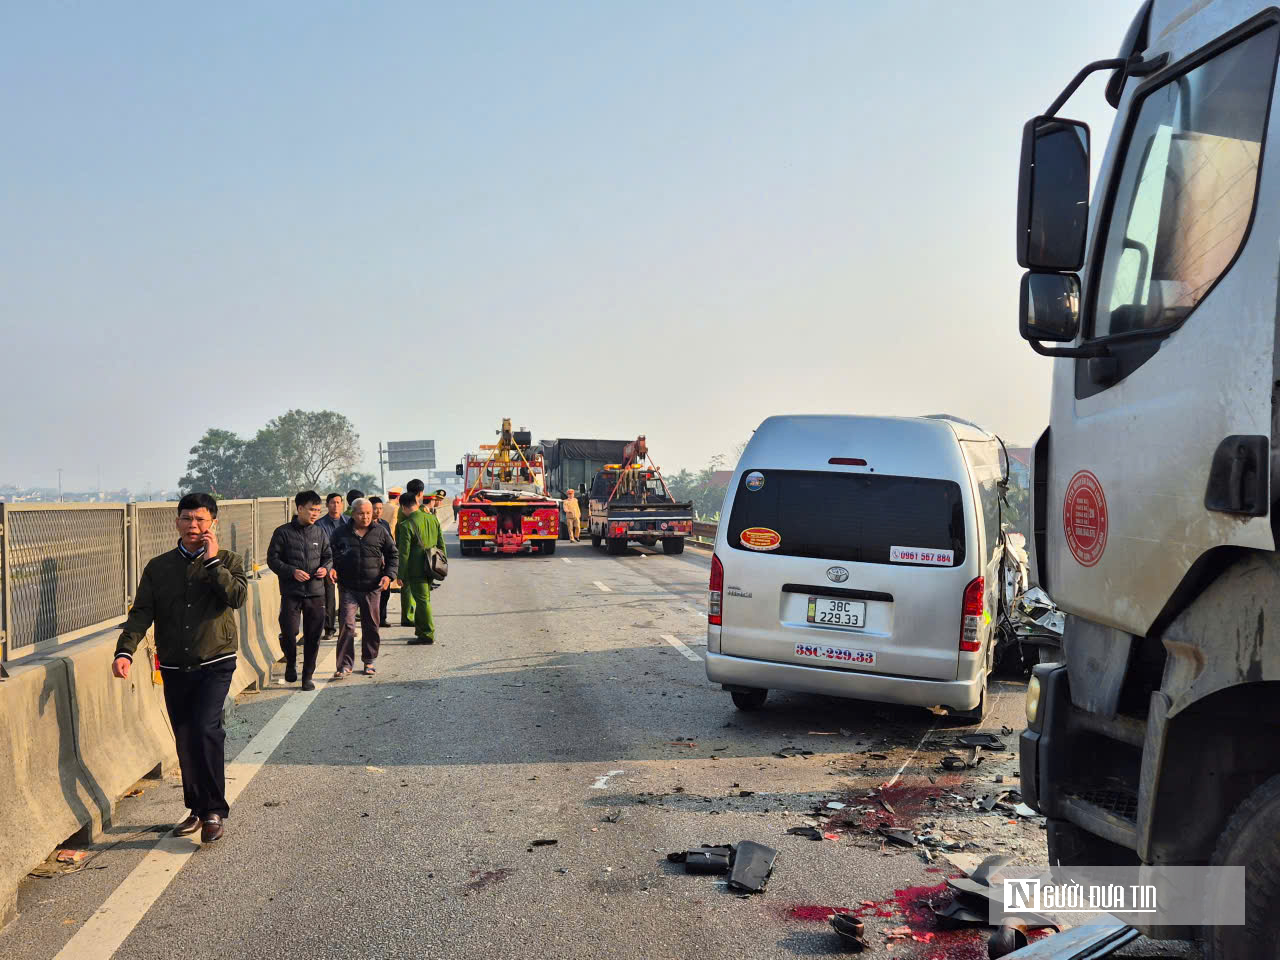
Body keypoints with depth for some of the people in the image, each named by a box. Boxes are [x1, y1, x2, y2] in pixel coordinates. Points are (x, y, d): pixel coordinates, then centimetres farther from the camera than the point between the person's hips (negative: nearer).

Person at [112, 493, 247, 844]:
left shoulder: (228, 562, 2)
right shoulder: (158, 567, 8)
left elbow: (237, 597, -17)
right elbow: (141, 612, -1)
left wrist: (212, 561, -17)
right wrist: (125, 650, -15)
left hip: (215, 663, -3)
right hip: (174, 667, 4)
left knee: (205, 729, -18)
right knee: (185, 740, 9)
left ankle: (214, 810, -7)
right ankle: (197, 809, 25)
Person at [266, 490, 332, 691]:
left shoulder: (320, 533, 9)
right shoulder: (283, 532, -1)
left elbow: (328, 557, 17)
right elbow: (272, 559, -2)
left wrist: (325, 569, -5)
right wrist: (292, 571, -15)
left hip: (315, 592, 3)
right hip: (291, 592, -3)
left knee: (313, 636, 4)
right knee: (288, 632, -9)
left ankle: (308, 676, 16)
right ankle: (291, 663, 21)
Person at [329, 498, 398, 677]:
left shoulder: (380, 532, 4)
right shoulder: (342, 533, 3)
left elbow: (393, 555, 10)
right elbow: (333, 555, 13)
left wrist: (389, 575, -3)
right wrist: (332, 568, -8)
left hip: (371, 588, 1)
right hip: (348, 588, -1)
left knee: (371, 626, 9)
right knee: (347, 625, -8)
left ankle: (369, 661, 25)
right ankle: (345, 665, -2)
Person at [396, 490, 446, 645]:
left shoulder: (406, 526, -16)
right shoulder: (432, 518, 4)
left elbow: (404, 553, -15)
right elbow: (441, 543, 10)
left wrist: (400, 575, -8)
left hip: (416, 569, -7)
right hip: (430, 568, 7)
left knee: (422, 601, 0)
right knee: (423, 599, 19)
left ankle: (427, 635, 5)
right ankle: (420, 629, 28)